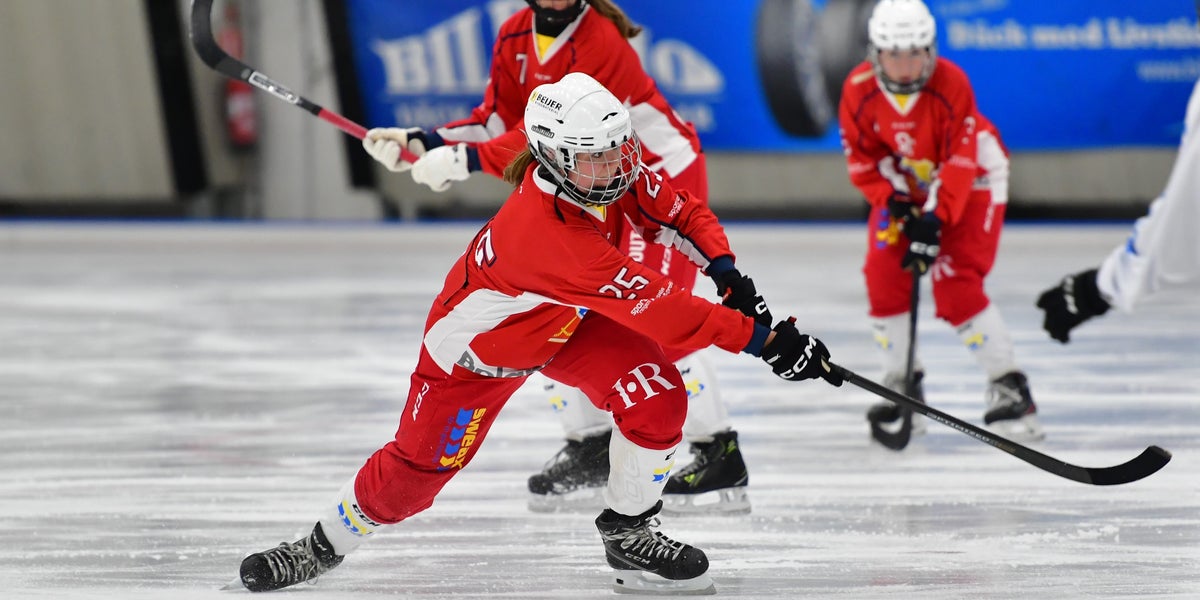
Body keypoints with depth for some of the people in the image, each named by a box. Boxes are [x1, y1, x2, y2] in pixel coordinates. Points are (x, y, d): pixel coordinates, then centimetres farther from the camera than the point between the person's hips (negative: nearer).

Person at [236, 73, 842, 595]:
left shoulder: (616, 172, -23)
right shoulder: (545, 229, -45)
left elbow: (680, 213, -5)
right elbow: (651, 307, -47)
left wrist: (722, 265, -25)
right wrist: (755, 338, -47)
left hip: (569, 321, 6)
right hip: (478, 340, -6)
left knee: (656, 394, -17)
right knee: (419, 466, 3)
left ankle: (627, 531, 3)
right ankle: (326, 542, 29)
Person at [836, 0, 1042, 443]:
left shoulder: (951, 84, -28)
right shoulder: (859, 90, -16)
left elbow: (960, 162, -28)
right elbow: (862, 160, -8)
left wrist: (935, 218, -34)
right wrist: (894, 202, -23)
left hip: (971, 183, -5)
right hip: (904, 187, 5)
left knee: (955, 285, -19)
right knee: (884, 276, -10)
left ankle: (1009, 387, -13)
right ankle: (902, 386, 6)